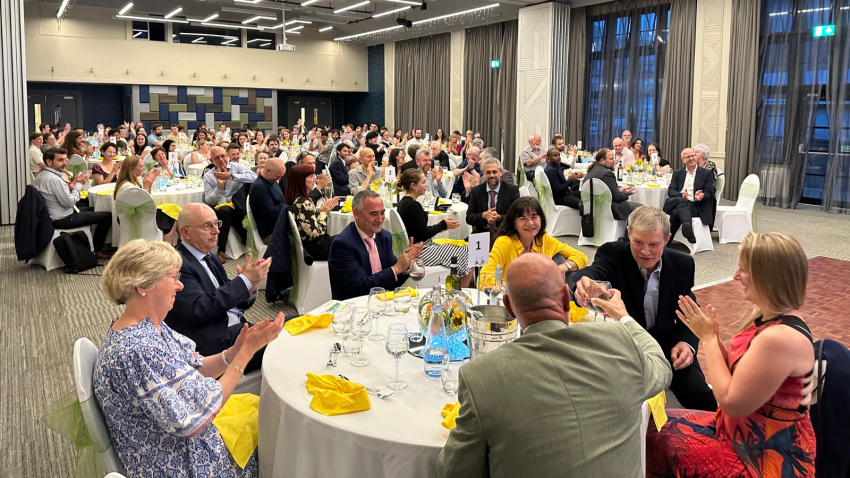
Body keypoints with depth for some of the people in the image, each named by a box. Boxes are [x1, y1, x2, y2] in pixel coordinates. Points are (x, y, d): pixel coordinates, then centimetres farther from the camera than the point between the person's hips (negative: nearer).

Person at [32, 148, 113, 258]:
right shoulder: (54, 179, -25)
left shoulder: (40, 176, 7)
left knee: (92, 209, 31)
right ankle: (97, 250, 6)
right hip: (62, 221, -11)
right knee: (108, 215, -6)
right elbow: (69, 202, -23)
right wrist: (79, 185, -11)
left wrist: (69, 188, 2)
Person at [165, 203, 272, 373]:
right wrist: (245, 280, -19)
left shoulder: (209, 258, 16)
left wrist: (250, 287, -7)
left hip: (236, 329, 9)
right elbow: (199, 310, -22)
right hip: (216, 344, -9)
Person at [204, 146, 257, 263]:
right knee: (225, 210, -35)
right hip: (220, 207, 0)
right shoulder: (208, 176, 11)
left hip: (238, 205, 0)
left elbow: (253, 177, -14)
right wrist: (219, 186, -12)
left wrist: (230, 176, -18)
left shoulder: (237, 167, 7)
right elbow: (209, 201, 3)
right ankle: (221, 250, -29)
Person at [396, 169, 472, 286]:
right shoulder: (413, 205, -21)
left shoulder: (403, 202, 9)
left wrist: (440, 225, 10)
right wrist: (443, 225, -3)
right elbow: (424, 234, -18)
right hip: (420, 252, -10)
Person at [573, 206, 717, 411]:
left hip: (666, 345, 3)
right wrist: (584, 284, -62)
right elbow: (595, 271, -36)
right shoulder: (612, 254, -13)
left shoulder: (683, 265, -1)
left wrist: (686, 343, -14)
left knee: (702, 399, -18)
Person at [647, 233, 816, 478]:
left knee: (656, 440, -4)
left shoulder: (780, 338, -30)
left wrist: (707, 338, -18)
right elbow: (737, 371, 8)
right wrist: (712, 335, -7)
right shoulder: (767, 317, 0)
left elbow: (731, 402, -24)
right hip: (740, 429, 9)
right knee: (657, 424, 9)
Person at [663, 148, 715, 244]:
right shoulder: (677, 173, 22)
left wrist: (700, 197, -21)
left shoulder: (706, 173, 16)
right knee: (680, 200, -38)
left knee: (676, 212, -36)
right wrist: (682, 195, -17)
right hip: (676, 203, 2)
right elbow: (670, 191, 8)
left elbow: (709, 193, 5)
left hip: (695, 206, -2)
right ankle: (687, 227, -59)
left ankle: (667, 240, -41)